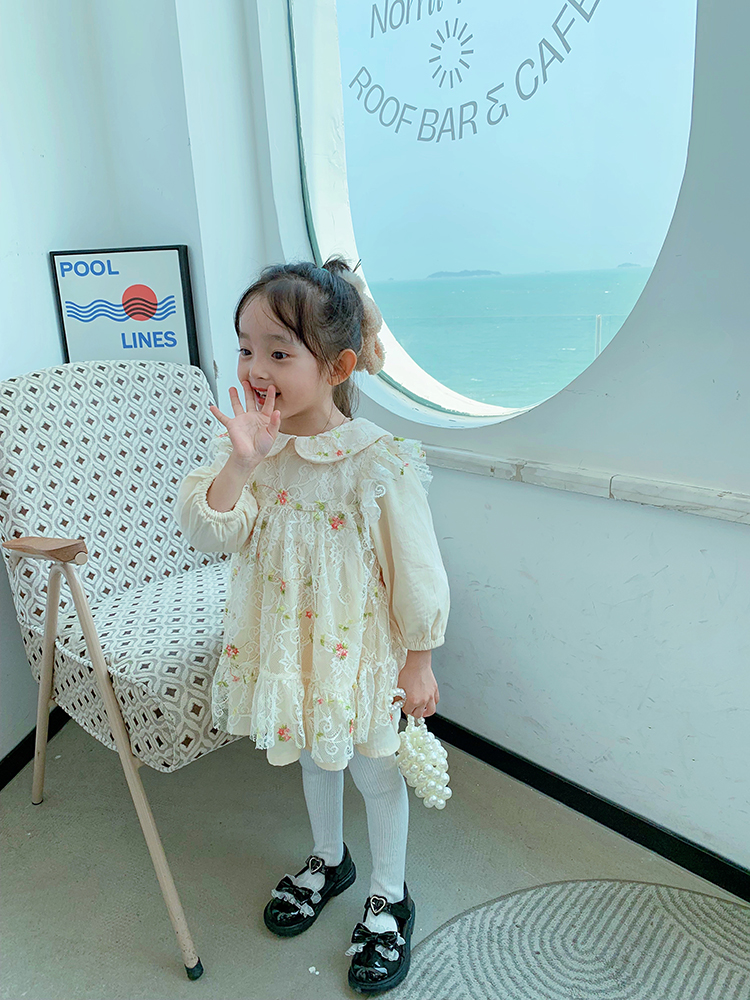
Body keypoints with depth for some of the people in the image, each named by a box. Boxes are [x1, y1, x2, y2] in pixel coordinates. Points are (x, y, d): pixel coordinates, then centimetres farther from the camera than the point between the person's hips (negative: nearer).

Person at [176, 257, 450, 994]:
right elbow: (207, 530, -15)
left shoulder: (376, 460, -23)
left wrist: (419, 660, -8)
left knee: (372, 768, 17)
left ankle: (389, 898, 44)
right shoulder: (250, 441, -9)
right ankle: (328, 860, 56)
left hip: (357, 650, -5)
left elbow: (414, 569, -15)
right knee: (312, 755, 27)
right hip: (282, 646, 5)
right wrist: (240, 463, -31)